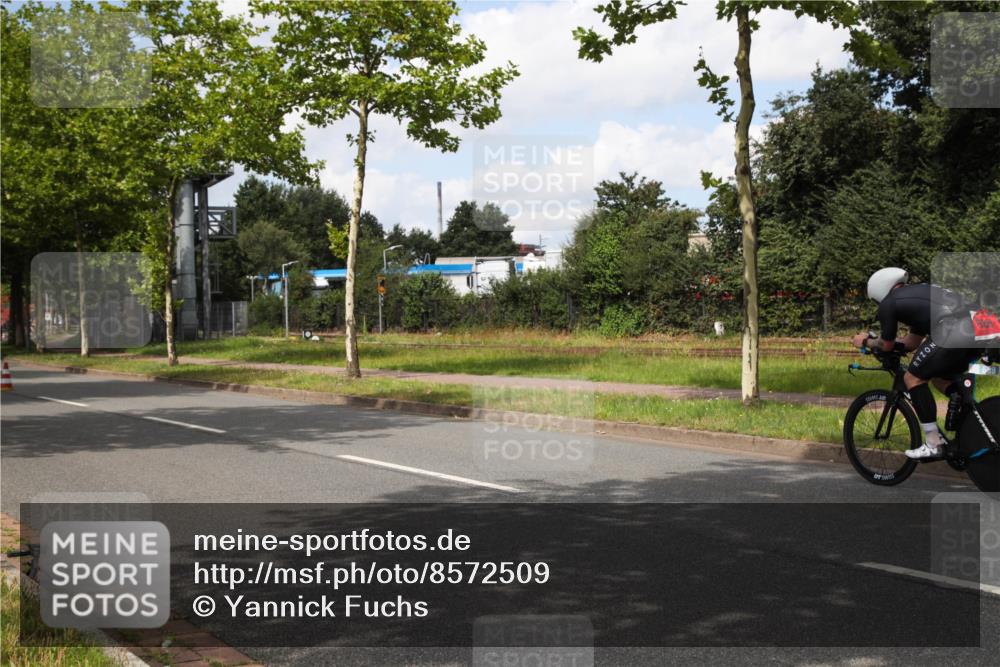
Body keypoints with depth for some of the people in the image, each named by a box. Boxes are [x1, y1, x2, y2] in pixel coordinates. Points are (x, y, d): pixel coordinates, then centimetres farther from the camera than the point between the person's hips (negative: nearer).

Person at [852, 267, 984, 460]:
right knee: (939, 376, 30)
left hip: (955, 333, -8)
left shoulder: (889, 303, 10)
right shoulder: (920, 291, 34)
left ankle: (934, 444, 6)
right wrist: (875, 339, 46)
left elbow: (886, 345, 21)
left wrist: (866, 342, 40)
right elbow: (912, 343, 39)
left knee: (913, 378, 8)